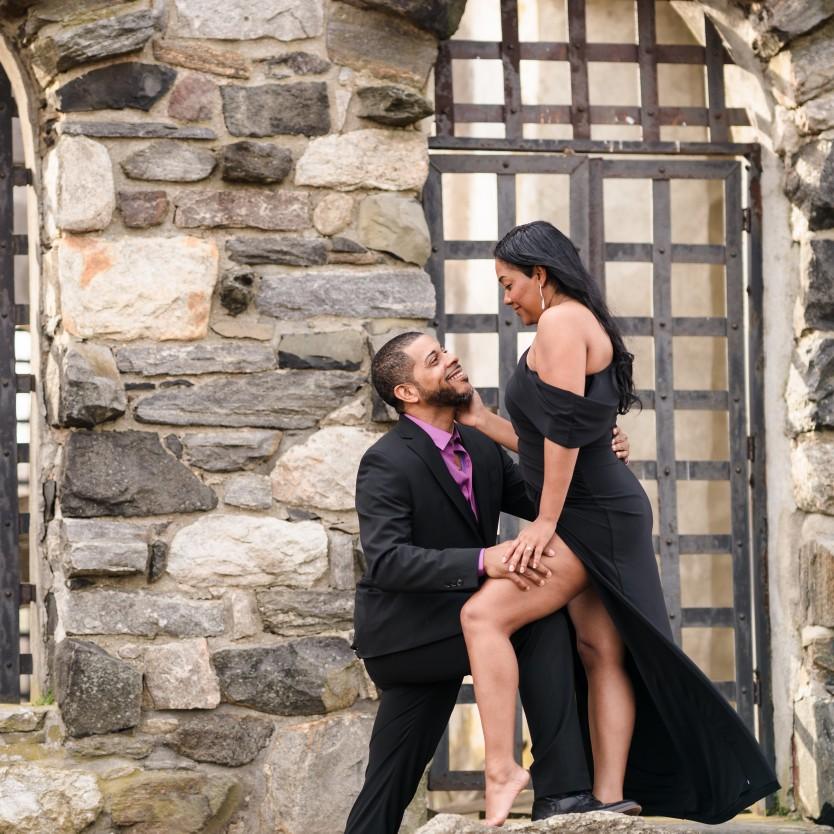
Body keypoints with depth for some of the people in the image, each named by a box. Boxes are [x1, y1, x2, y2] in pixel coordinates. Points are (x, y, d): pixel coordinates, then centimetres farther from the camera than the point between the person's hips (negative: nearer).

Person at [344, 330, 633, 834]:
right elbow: (386, 560, -29)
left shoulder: (481, 448, 7)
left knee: (389, 788, 11)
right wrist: (482, 561, -41)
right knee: (542, 621, -21)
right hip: (406, 636, -8)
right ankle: (562, 790, -21)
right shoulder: (387, 464, -17)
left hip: (448, 628, 8)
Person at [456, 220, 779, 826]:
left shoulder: (561, 321, -11)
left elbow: (564, 429, -20)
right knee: (602, 653, 5)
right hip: (596, 516, 11)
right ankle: (609, 798, 2)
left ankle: (501, 769, -23)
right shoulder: (584, 326, 20)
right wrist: (483, 422, 17)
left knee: (484, 614, -18)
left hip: (593, 516, -11)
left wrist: (545, 523, -19)